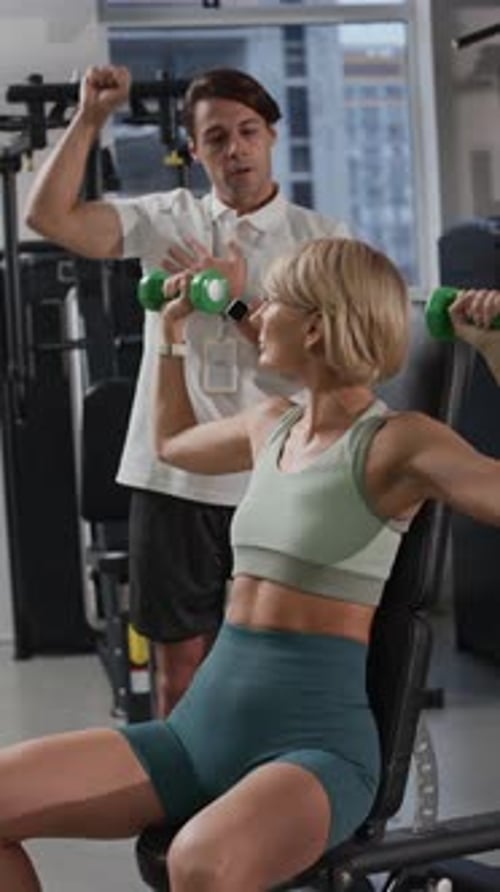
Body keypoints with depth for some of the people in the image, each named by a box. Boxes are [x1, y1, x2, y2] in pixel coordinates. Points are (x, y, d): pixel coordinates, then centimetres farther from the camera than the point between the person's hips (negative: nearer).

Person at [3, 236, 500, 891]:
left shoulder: (397, 444, -9)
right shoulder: (271, 425, 14)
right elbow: (172, 442, 36)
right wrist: (172, 332, 30)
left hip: (315, 739, -7)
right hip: (203, 721, 8)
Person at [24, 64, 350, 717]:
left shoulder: (323, 239, 1)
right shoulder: (166, 220, 6)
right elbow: (50, 217, -4)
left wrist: (238, 299, -13)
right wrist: (90, 118, -5)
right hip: (173, 477, 1)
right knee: (179, 663, 8)